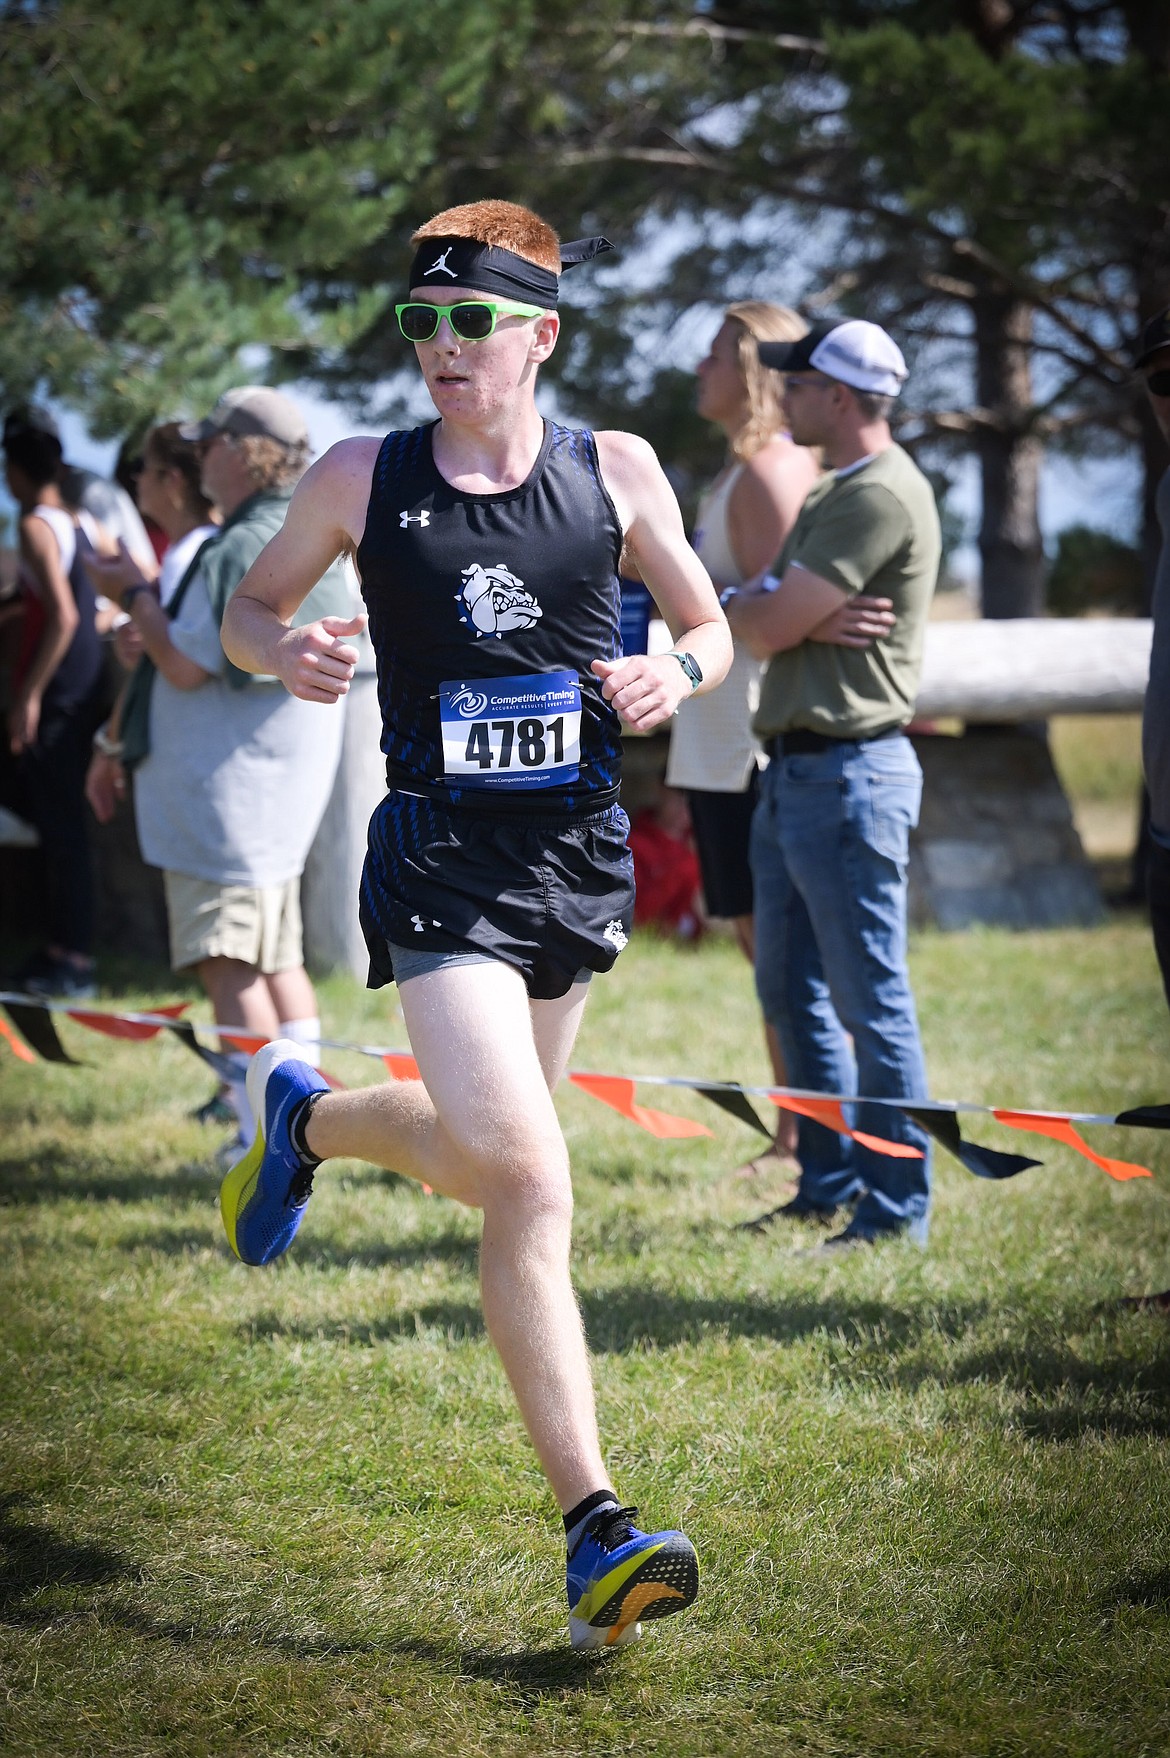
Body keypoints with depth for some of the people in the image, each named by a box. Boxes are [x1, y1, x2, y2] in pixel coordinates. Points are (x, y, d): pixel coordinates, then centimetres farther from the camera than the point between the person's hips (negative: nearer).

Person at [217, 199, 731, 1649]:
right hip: (442, 859, -4)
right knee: (522, 1175, -20)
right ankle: (593, 1527, -10)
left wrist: (677, 672, -9)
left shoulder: (615, 472, 3)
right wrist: (282, 654, -10)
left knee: (497, 1155, 18)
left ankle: (306, 1122, 52)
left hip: (580, 850, 4)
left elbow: (710, 623, 14)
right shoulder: (361, 480, -1)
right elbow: (248, 606, 13)